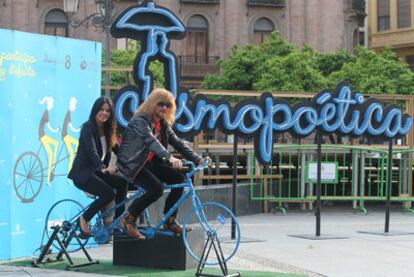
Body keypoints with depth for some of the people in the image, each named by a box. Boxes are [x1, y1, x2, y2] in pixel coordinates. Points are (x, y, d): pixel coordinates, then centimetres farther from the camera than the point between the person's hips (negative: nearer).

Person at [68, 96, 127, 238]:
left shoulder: (107, 129, 9)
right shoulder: (88, 127, -16)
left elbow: (114, 148, 14)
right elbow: (91, 150, -30)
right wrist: (103, 167, -45)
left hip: (97, 172, 8)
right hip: (82, 173, -8)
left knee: (122, 182, -13)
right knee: (109, 193, -25)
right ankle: (84, 219, -8)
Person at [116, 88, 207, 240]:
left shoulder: (163, 125, 7)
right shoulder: (140, 121, -19)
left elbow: (177, 142, 3)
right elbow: (151, 141, -35)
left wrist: (197, 159, -9)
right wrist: (169, 158, -50)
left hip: (149, 163, 8)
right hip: (131, 165, -8)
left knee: (179, 179, -9)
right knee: (156, 188, -29)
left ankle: (169, 221, 3)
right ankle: (129, 219, -12)